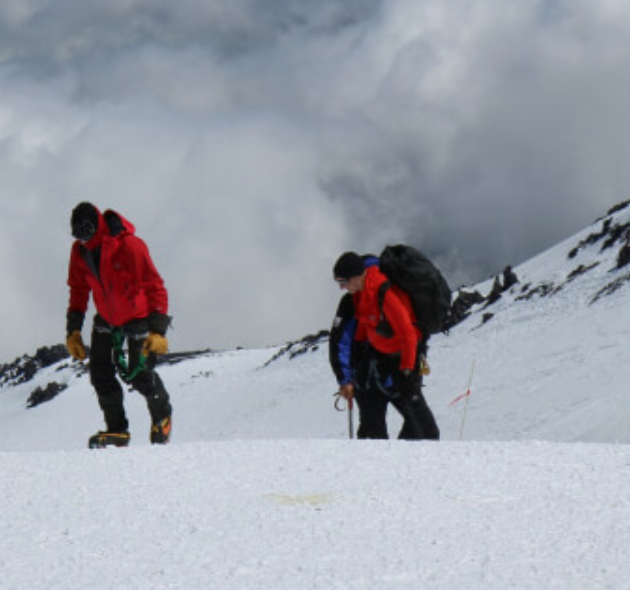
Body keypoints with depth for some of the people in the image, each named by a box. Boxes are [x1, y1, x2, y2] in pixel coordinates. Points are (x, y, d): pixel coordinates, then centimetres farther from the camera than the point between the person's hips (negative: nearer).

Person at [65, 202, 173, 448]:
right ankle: (116, 429, 9)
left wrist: (158, 330, -29)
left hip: (138, 317, -5)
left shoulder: (130, 246, -28)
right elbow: (78, 291, 6)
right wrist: (73, 331, 3)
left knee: (139, 375, -4)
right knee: (100, 374, -5)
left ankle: (162, 415, 26)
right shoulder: (80, 251, -10)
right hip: (106, 318, 5)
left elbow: (155, 288, -24)